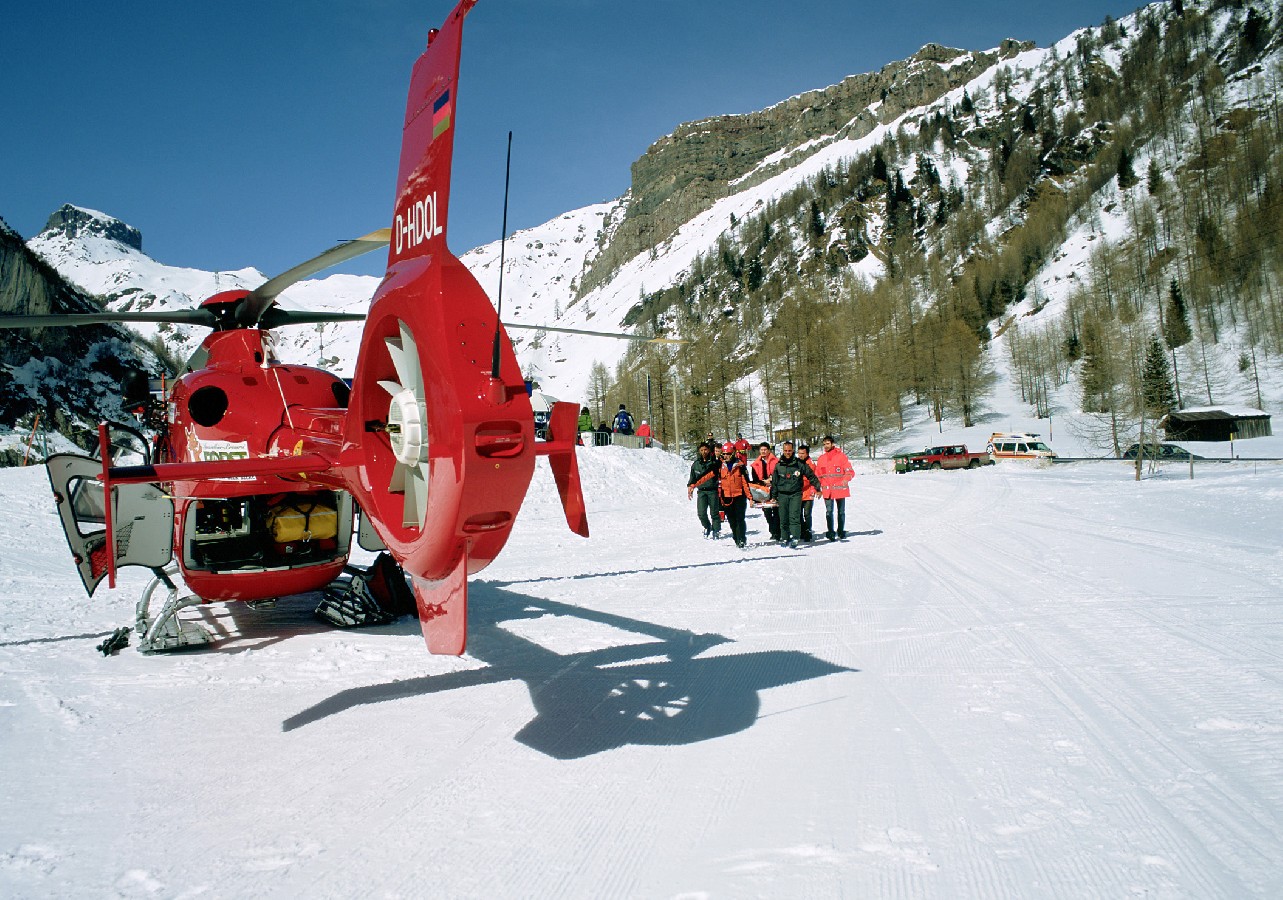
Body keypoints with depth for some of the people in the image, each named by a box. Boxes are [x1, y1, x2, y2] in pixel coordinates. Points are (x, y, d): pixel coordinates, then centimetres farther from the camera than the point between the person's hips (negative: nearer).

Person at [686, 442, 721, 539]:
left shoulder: (714, 463, -1)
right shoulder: (695, 464, 9)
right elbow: (692, 478, 20)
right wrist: (690, 488, 19)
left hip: (713, 490, -2)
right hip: (701, 491, 2)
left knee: (714, 512, 0)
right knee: (701, 513, -6)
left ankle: (716, 530, 17)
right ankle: (707, 527, 19)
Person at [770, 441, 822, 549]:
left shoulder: (800, 464, 1)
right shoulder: (778, 465, 9)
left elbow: (811, 475, 9)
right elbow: (774, 482, 15)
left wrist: (817, 487, 8)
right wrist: (773, 496, 15)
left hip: (796, 494, -3)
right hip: (782, 494, 3)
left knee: (794, 516, -14)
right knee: (783, 518, 5)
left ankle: (794, 538, -19)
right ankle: (784, 538, 16)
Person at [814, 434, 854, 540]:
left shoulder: (841, 456, -1)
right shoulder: (821, 458, 10)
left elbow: (850, 471, -5)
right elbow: (817, 475, 14)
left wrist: (846, 479, -25)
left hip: (840, 489, -2)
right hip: (827, 490, 2)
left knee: (841, 511, 9)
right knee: (829, 512, -3)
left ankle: (841, 531, 22)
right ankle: (831, 532, 4)